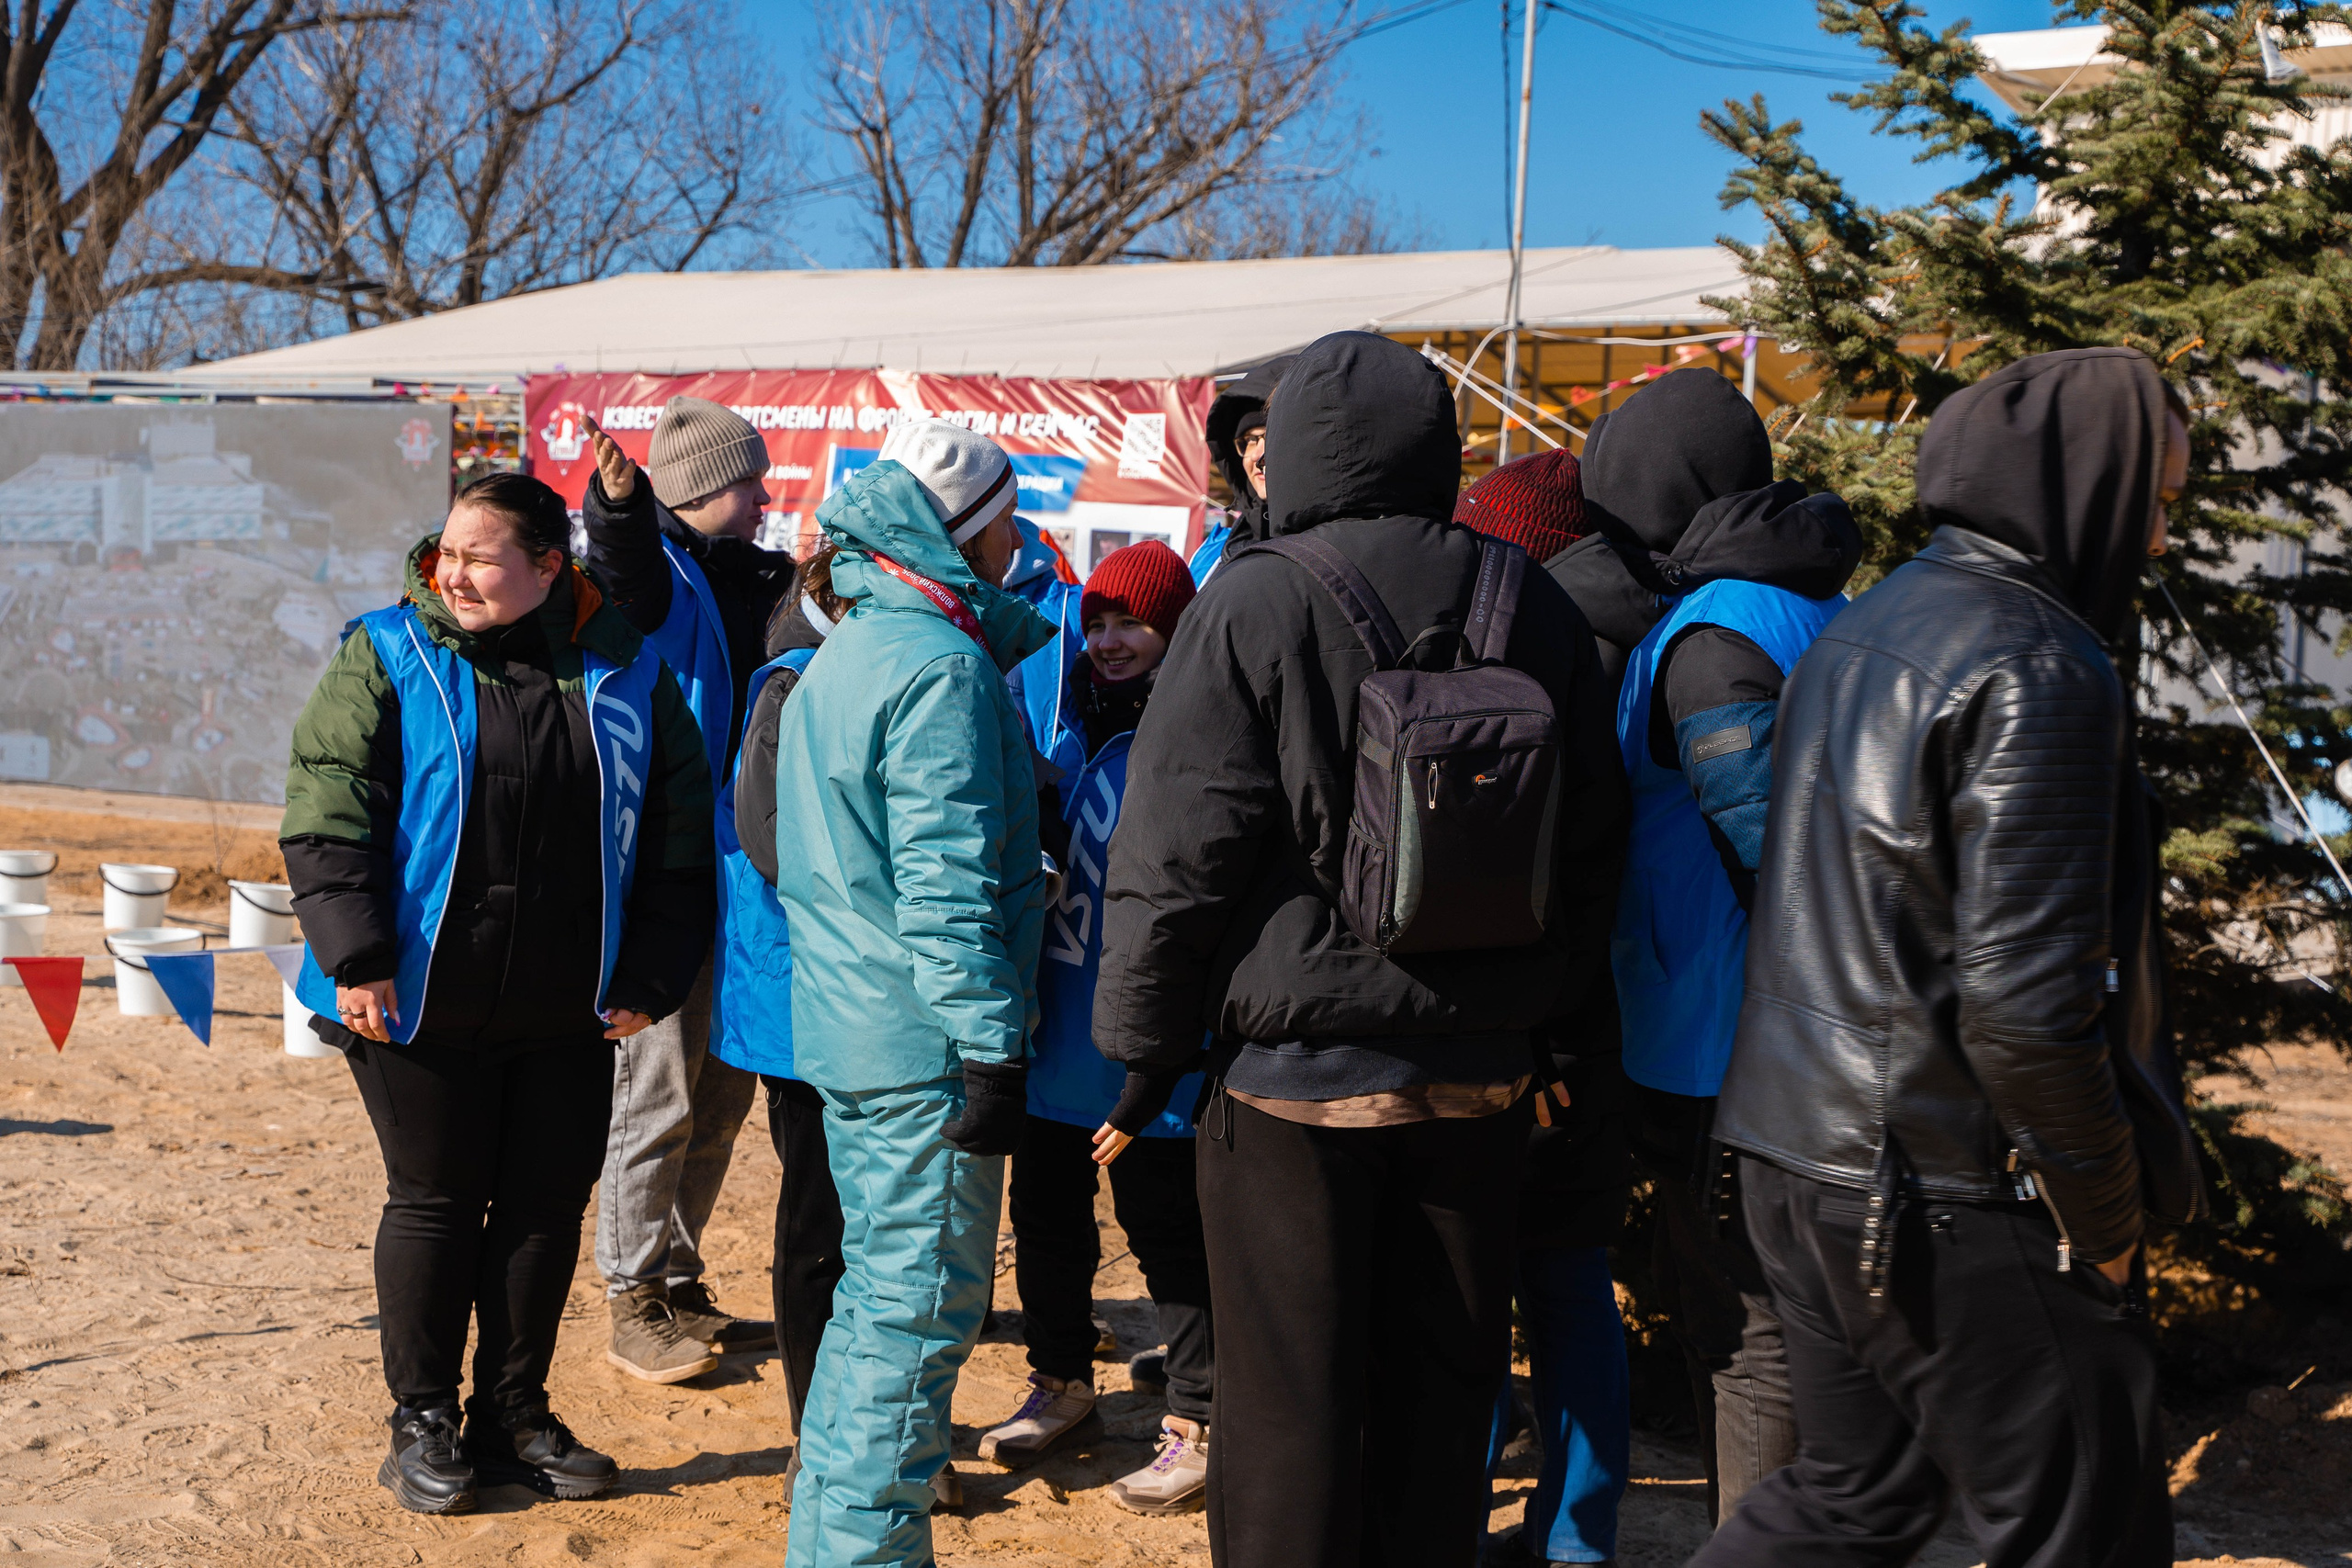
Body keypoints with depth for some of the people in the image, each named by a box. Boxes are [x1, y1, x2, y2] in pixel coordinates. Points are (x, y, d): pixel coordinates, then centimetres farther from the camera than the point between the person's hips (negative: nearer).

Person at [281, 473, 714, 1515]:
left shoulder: (624, 677, 2)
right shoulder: (386, 660, -2)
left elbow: (678, 839, 5)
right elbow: (326, 816, -6)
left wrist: (648, 979, 1)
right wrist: (356, 959, -15)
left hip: (567, 1014, 2)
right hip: (422, 1001, -2)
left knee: (547, 1205, 9)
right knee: (433, 1203, 6)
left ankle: (513, 1417, 25)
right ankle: (423, 1424, 21)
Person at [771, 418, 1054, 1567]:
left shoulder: (842, 655, 15)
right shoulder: (940, 667, -15)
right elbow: (946, 883, -21)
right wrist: (993, 1048, -20)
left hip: (846, 1030, 10)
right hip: (922, 1043, -10)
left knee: (875, 1292, 19)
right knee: (920, 1311, -2)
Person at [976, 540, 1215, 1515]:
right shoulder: (1071, 723, 9)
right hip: (1053, 1031, 7)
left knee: (1167, 1233, 2)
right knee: (1046, 1218, 18)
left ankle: (1200, 1425, 16)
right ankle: (1061, 1384, 36)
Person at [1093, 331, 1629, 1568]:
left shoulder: (1253, 606, -9)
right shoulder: (1531, 608, 5)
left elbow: (1172, 858, -10)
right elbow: (1595, 848, 12)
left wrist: (1139, 1050, 0)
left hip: (1296, 1077, -5)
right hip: (1478, 1079, 5)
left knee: (1290, 1410, 5)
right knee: (1441, 1387, 16)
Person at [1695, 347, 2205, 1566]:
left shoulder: (1867, 628, 11)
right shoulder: (2037, 669, -18)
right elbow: (2024, 996, -23)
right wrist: (2103, 1210, -10)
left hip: (1805, 1160, 9)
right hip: (1955, 1193, -9)